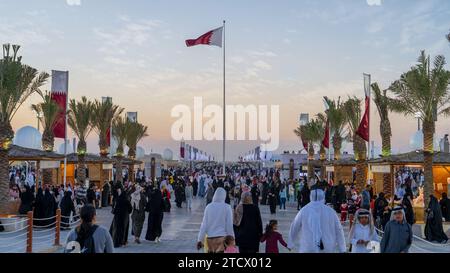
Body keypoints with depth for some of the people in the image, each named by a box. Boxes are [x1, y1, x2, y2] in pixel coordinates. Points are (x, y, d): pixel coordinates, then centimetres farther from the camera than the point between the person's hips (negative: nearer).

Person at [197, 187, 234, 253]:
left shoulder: (209, 207, 0)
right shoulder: (227, 207, -7)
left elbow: (204, 225, 1)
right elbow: (229, 225, -4)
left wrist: (200, 239, 7)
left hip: (210, 238, 3)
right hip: (222, 238, -3)